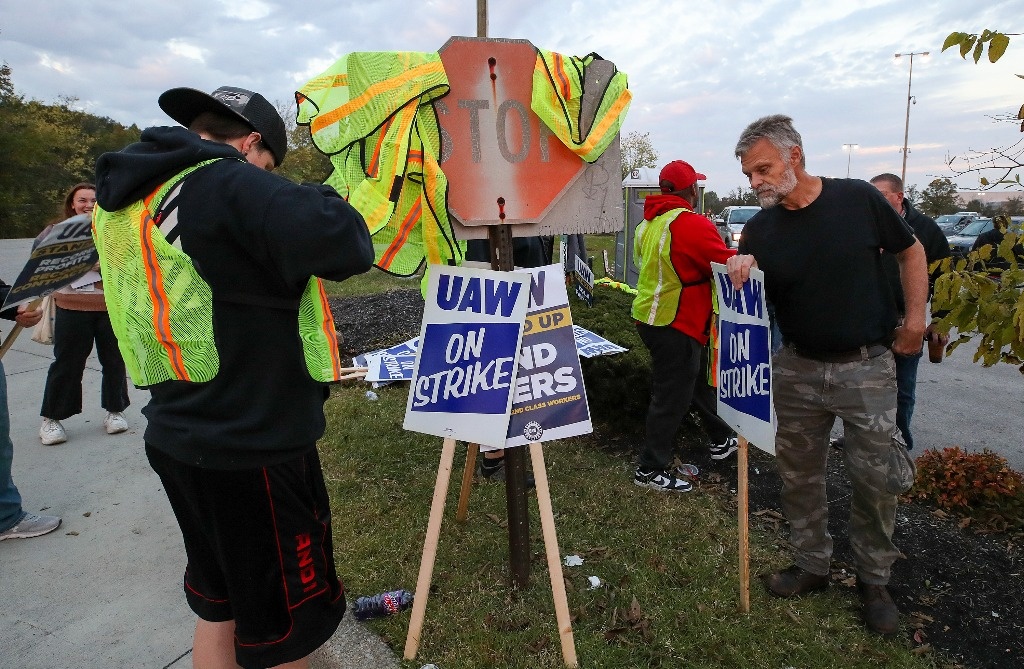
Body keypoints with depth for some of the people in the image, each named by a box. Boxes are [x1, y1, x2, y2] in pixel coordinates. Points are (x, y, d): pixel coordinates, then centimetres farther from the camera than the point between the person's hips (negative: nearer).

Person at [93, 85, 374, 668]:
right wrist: (311, 198, -8)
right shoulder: (227, 185, -18)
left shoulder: (124, 200, 9)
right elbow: (349, 246, -29)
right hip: (252, 450, -9)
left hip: (179, 435, 9)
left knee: (219, 604, 27)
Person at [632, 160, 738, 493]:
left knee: (698, 380, 24)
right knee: (672, 397, 2)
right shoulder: (693, 224, -18)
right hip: (675, 325, -9)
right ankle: (650, 469, 13)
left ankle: (722, 438, 41)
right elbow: (729, 265, -22)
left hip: (649, 314, 9)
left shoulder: (648, 224, 8)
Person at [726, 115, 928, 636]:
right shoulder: (760, 228, -2)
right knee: (798, 475, 11)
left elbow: (910, 251, 7)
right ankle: (811, 565, 32)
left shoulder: (858, 198, -7)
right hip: (797, 369, 2)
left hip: (867, 367, -2)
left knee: (873, 479, 6)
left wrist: (915, 317, 0)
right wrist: (740, 276, -25)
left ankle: (874, 580, 28)